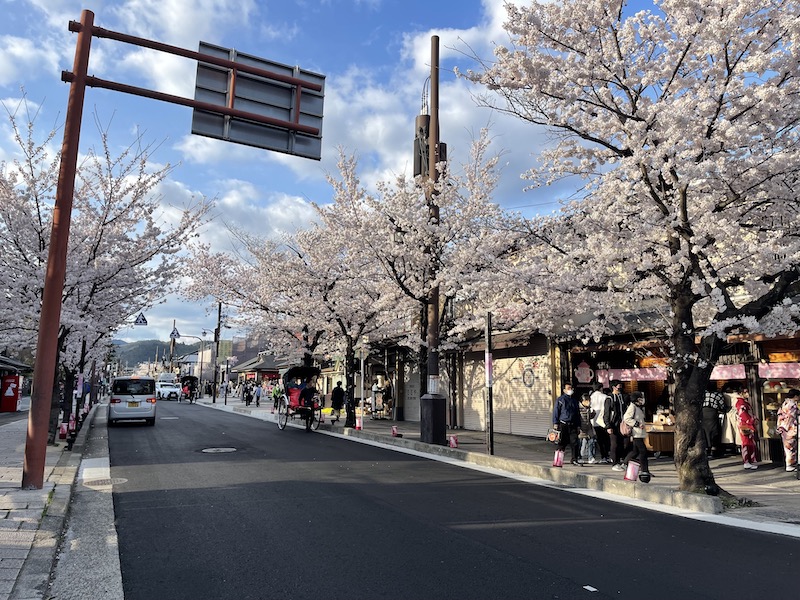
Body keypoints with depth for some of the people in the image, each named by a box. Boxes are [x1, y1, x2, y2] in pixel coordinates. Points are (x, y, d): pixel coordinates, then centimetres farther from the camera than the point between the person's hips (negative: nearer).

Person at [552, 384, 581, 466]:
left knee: (574, 442, -4)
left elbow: (578, 413, 22)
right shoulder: (560, 399, 2)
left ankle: (574, 459, 2)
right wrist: (555, 423, -8)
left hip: (573, 425, 4)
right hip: (563, 425, -4)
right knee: (562, 443, 2)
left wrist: (578, 425, 17)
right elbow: (556, 411, -1)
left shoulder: (574, 400, 17)